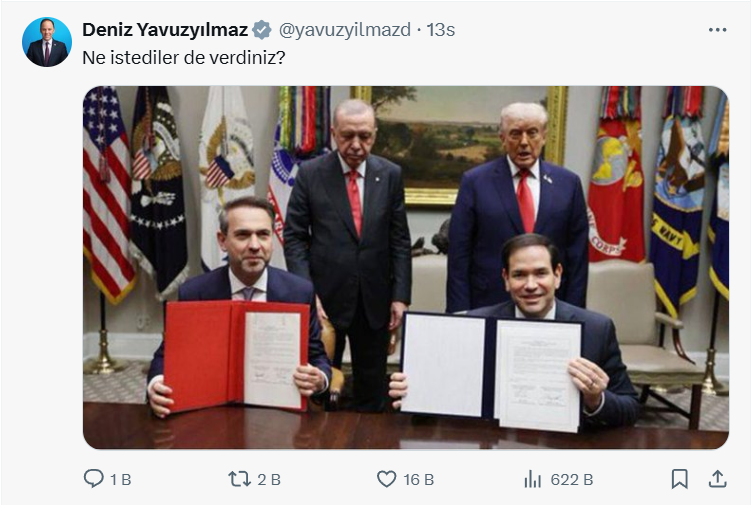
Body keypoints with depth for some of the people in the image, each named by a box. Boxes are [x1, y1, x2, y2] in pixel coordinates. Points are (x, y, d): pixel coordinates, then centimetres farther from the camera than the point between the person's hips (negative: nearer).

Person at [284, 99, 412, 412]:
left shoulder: (390, 174, 2)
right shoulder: (310, 174, -3)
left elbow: (399, 240, 3)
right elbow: (294, 237, -3)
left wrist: (400, 297, -2)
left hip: (375, 301, 2)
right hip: (326, 298, -1)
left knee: (372, 388, 15)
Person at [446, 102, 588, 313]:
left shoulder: (568, 183, 3)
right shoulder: (475, 181, -3)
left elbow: (578, 256, 5)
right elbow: (459, 256, -4)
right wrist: (461, 315, -7)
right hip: (487, 307, -1)